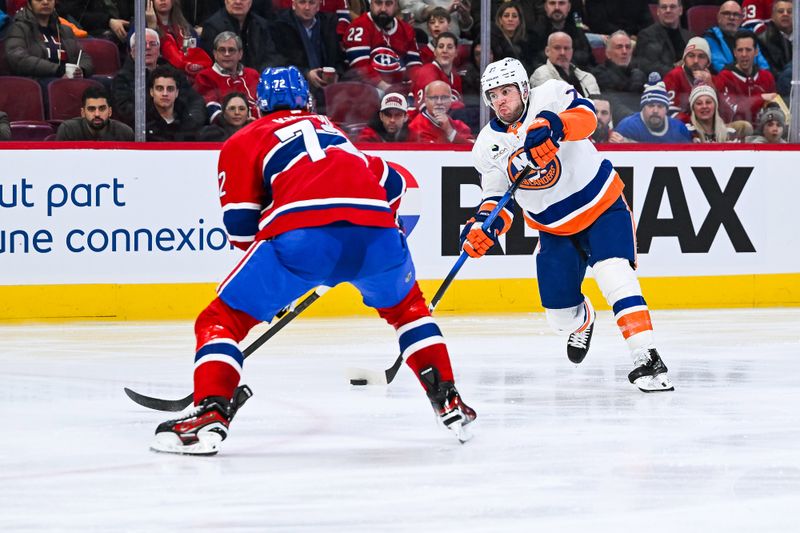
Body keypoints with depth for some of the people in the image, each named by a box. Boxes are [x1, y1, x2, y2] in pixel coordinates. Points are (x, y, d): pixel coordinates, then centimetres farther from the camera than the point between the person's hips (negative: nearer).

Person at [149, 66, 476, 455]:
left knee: (224, 319, 7)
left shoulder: (244, 142, 23)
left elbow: (241, 226, 14)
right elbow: (392, 183, 37)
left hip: (301, 235, -4)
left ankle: (210, 414, -14)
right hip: (375, 231, 4)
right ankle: (449, 404, 26)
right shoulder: (331, 129, 37)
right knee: (406, 306, 34)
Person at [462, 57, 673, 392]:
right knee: (560, 315, 5)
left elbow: (585, 116, -33)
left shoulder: (549, 96, -15)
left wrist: (554, 126, -53)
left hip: (602, 204, -4)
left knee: (614, 274, -27)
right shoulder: (488, 147, -4)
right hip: (554, 227, 4)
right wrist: (484, 227, -21)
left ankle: (646, 360, -28)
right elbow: (498, 198, 0)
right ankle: (582, 321, 44)